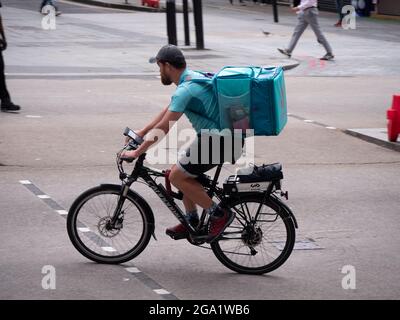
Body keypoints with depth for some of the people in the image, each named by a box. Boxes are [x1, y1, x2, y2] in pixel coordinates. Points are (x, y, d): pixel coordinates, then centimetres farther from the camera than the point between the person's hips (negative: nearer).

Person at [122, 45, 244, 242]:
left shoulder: (185, 90, -19)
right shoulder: (193, 78, 13)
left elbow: (163, 128, -20)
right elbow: (168, 111, 24)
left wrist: (137, 152, -11)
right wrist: (142, 132, 27)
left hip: (220, 141, -10)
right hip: (226, 136, 10)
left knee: (176, 176, -6)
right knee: (182, 172, 18)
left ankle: (219, 215, -1)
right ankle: (191, 222, 24)